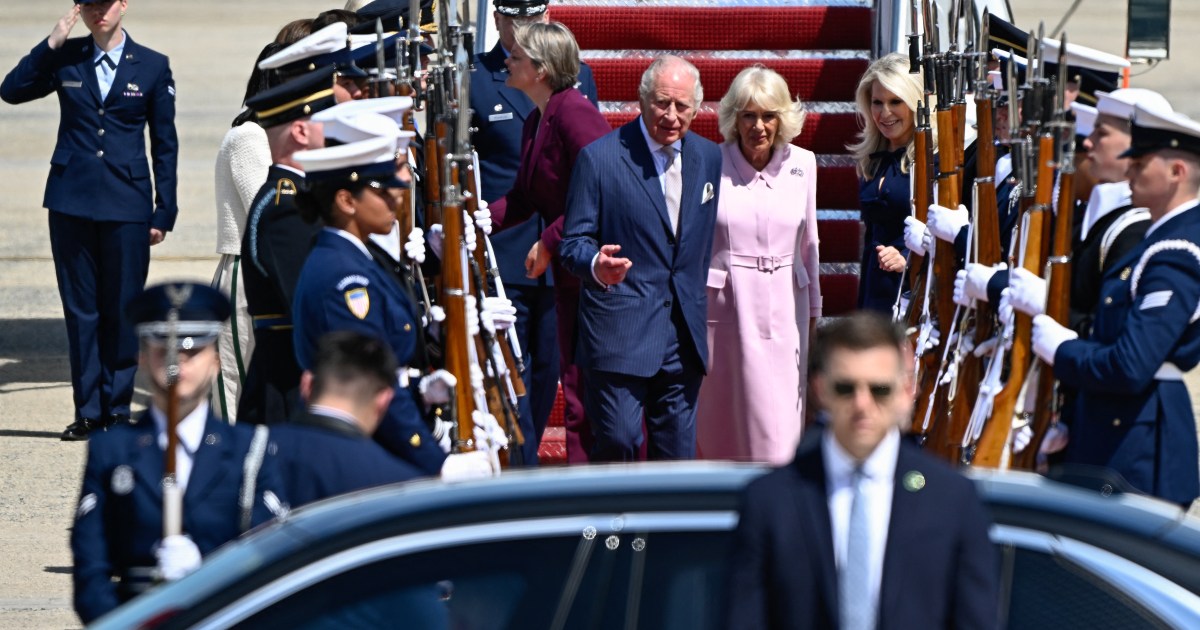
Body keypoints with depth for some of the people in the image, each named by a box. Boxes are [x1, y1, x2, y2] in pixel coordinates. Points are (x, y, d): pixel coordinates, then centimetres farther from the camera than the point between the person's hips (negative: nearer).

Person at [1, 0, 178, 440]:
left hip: (126, 205, -1)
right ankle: (88, 410, 10)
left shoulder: (152, 67, 4)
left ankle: (117, 409, 11)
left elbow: (165, 144, 6)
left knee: (122, 308, 1)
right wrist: (52, 44, -12)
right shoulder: (65, 58, 6)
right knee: (80, 308, 4)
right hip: (72, 201, 1)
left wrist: (164, 212, 2)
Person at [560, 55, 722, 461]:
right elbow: (574, 243, -4)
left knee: (678, 449, 6)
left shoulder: (708, 158, 11)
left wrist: (700, 305, 11)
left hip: (684, 333, 5)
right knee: (618, 441, -11)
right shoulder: (599, 158, -4)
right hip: (620, 333, -5)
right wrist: (596, 265, -26)